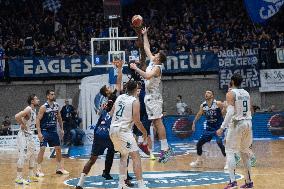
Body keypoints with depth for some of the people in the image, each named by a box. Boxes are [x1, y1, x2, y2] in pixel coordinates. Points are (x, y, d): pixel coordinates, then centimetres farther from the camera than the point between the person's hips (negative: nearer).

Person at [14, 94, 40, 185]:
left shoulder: (34, 110, 9)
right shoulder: (28, 109, -20)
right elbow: (17, 116, -34)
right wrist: (22, 125, -22)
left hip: (29, 135, 10)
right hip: (23, 135, -10)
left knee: (33, 154, 15)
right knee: (22, 156, -9)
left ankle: (31, 176, 24)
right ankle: (19, 178, -5)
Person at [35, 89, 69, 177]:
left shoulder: (57, 106, 4)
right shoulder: (44, 107, -14)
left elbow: (59, 118, 16)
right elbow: (38, 119, -16)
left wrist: (61, 129, 11)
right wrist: (39, 132, -23)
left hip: (53, 131, 6)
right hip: (45, 131, -6)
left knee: (58, 149, 9)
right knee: (42, 149, -12)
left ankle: (59, 168, 21)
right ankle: (39, 170, -7)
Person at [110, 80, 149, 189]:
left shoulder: (120, 97, 13)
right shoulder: (135, 101, -7)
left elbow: (111, 113, 20)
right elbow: (136, 121, -11)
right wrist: (144, 132, 2)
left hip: (113, 129, 8)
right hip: (123, 130, -7)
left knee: (124, 155, 22)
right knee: (136, 157, -6)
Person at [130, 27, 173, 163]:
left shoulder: (157, 67, -15)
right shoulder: (152, 61, 10)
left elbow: (147, 76, -33)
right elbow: (146, 48, 23)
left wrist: (136, 68, -26)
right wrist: (144, 35, 25)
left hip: (154, 97, -9)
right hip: (149, 96, 9)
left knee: (158, 122, -12)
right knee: (155, 123, 9)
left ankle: (165, 149, -13)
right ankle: (165, 148, 11)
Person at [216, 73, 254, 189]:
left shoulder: (231, 94, -9)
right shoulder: (246, 93, 11)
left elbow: (230, 112, -20)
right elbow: (250, 111, 15)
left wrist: (222, 128, -21)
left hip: (237, 124, -6)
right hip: (248, 123, 6)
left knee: (230, 152, -1)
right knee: (245, 152, 15)